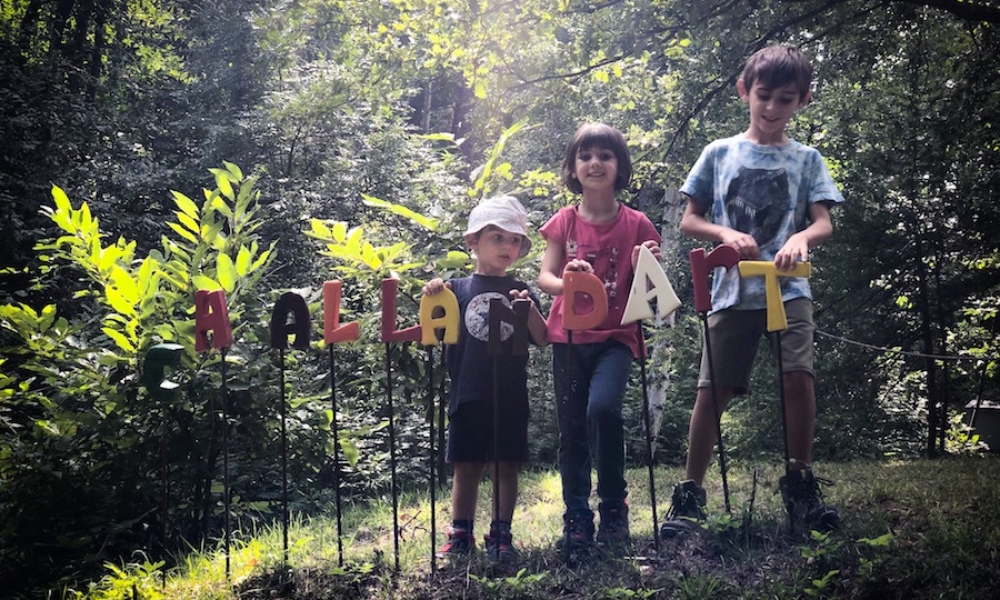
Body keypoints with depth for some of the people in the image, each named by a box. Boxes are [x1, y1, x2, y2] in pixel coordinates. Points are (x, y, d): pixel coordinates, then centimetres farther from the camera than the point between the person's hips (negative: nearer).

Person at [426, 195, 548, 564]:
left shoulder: (521, 293, 8)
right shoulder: (458, 289, 6)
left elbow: (543, 340, 2)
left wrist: (529, 308, -14)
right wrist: (432, 299, -13)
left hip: (510, 397, 0)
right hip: (467, 395, 0)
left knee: (505, 466, 4)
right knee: (465, 466, 7)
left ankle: (501, 536, 15)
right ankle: (460, 536, 18)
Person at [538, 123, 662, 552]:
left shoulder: (636, 224, 2)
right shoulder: (563, 222, 5)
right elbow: (544, 277, 0)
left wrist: (645, 269, -18)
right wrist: (567, 283, -22)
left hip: (615, 336, -2)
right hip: (569, 337, 2)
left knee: (603, 408, -24)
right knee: (571, 429, 4)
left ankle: (614, 509, -6)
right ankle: (576, 519, 18)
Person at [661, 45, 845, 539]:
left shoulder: (806, 159, 10)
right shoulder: (720, 153, 9)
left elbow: (824, 223, 0)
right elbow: (689, 220, 8)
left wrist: (800, 239, -23)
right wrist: (727, 234, -12)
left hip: (788, 288, 0)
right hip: (732, 290, 0)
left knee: (799, 378, -16)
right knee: (711, 390, -4)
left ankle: (799, 481, 4)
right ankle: (690, 493, 7)